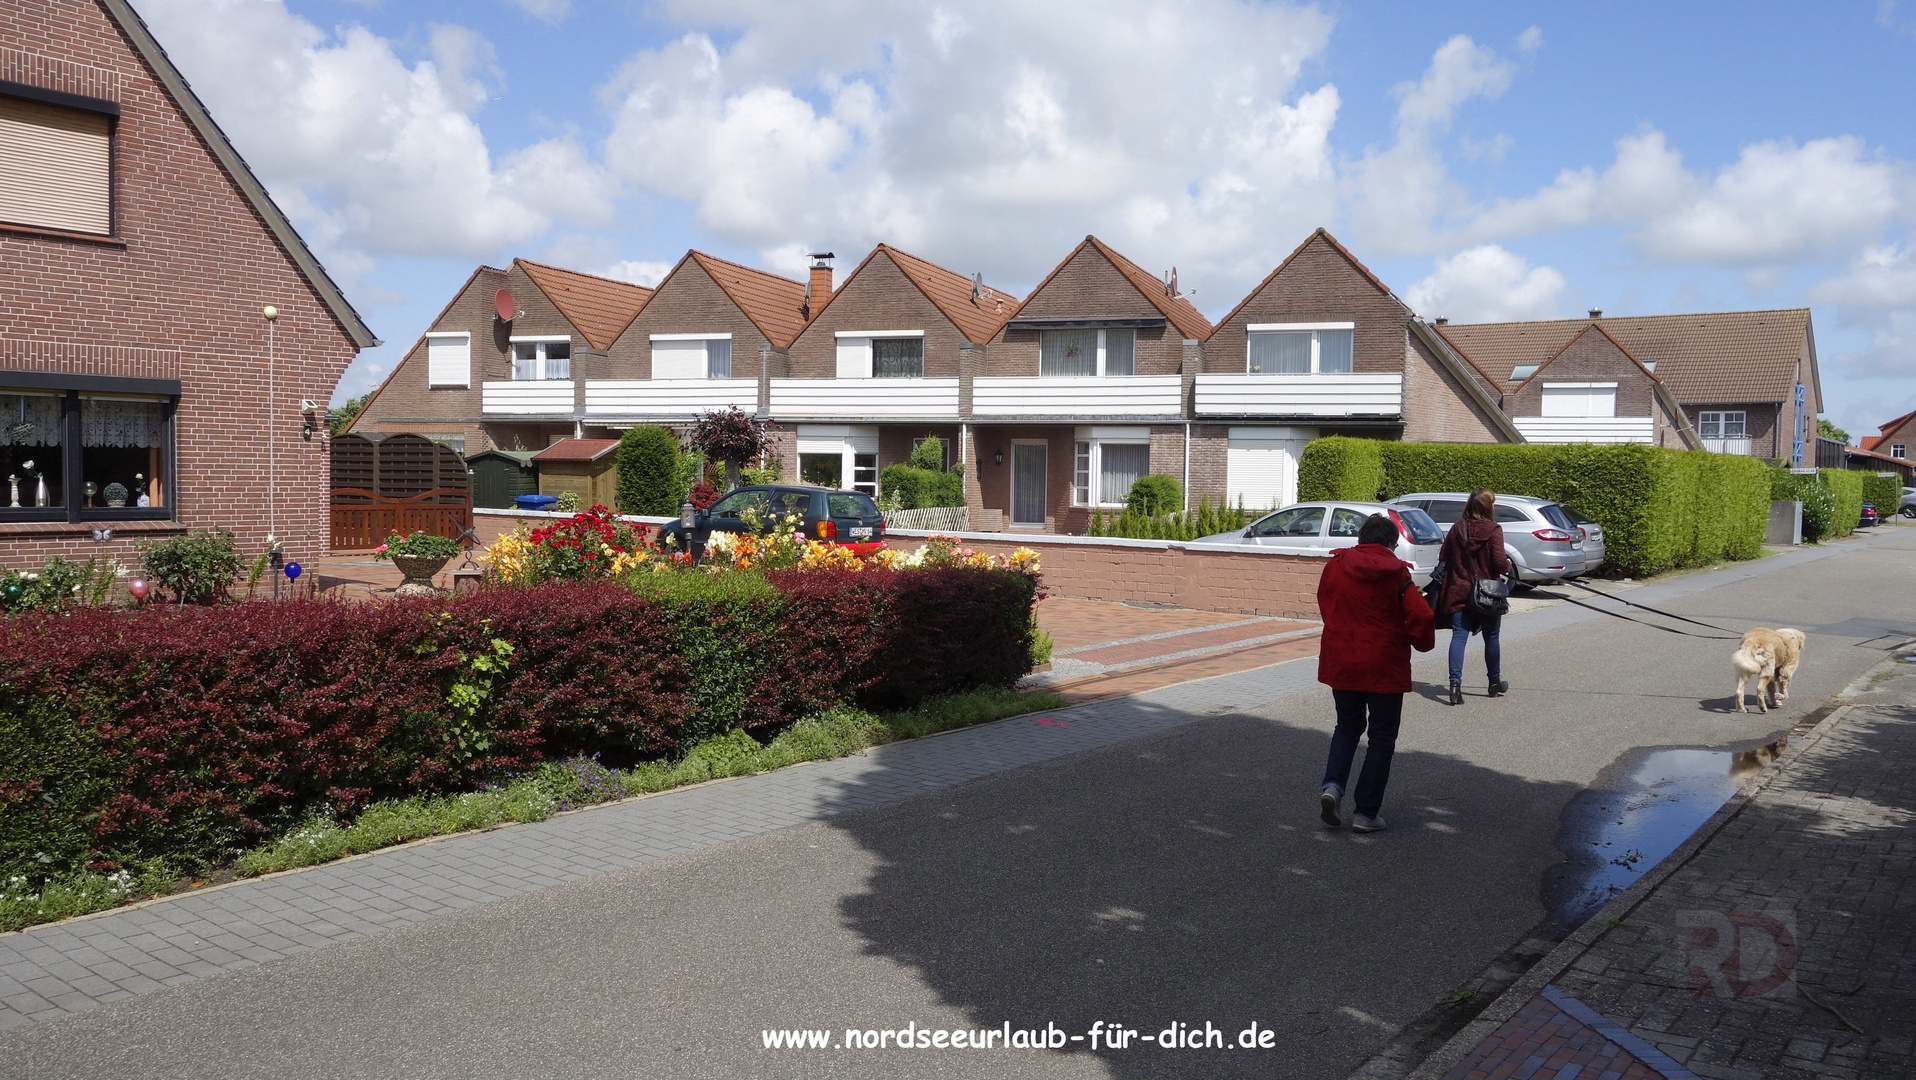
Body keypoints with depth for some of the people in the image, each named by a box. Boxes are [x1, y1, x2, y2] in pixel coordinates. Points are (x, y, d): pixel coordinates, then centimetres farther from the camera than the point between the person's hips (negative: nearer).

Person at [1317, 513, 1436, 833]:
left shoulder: (1336, 565, -2)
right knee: (1382, 737, 9)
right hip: (1383, 666, -3)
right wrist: (1423, 643, 5)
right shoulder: (1396, 572, -12)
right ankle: (1366, 813, 9)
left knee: (1347, 726, 21)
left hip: (1340, 661, 3)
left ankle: (1332, 785, -1)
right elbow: (1420, 616, -16)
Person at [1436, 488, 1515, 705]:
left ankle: (1455, 682, -19)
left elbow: (1442, 559, 5)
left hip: (1459, 591, 2)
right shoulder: (1493, 530, -10)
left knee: (1459, 636, -3)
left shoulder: (1457, 528, 2)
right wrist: (1508, 566, 6)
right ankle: (1495, 683, 29)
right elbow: (1499, 561, -16)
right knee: (1491, 638, 14)